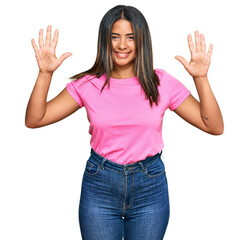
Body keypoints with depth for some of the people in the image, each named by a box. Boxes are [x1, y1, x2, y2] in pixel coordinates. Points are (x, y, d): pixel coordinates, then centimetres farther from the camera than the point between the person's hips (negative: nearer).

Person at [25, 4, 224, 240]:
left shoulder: (161, 83, -4)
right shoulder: (88, 84, -4)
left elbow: (214, 127, -7)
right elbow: (33, 120, -6)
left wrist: (201, 78, -18)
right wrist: (45, 73, -17)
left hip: (150, 187, 0)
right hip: (99, 186, 0)